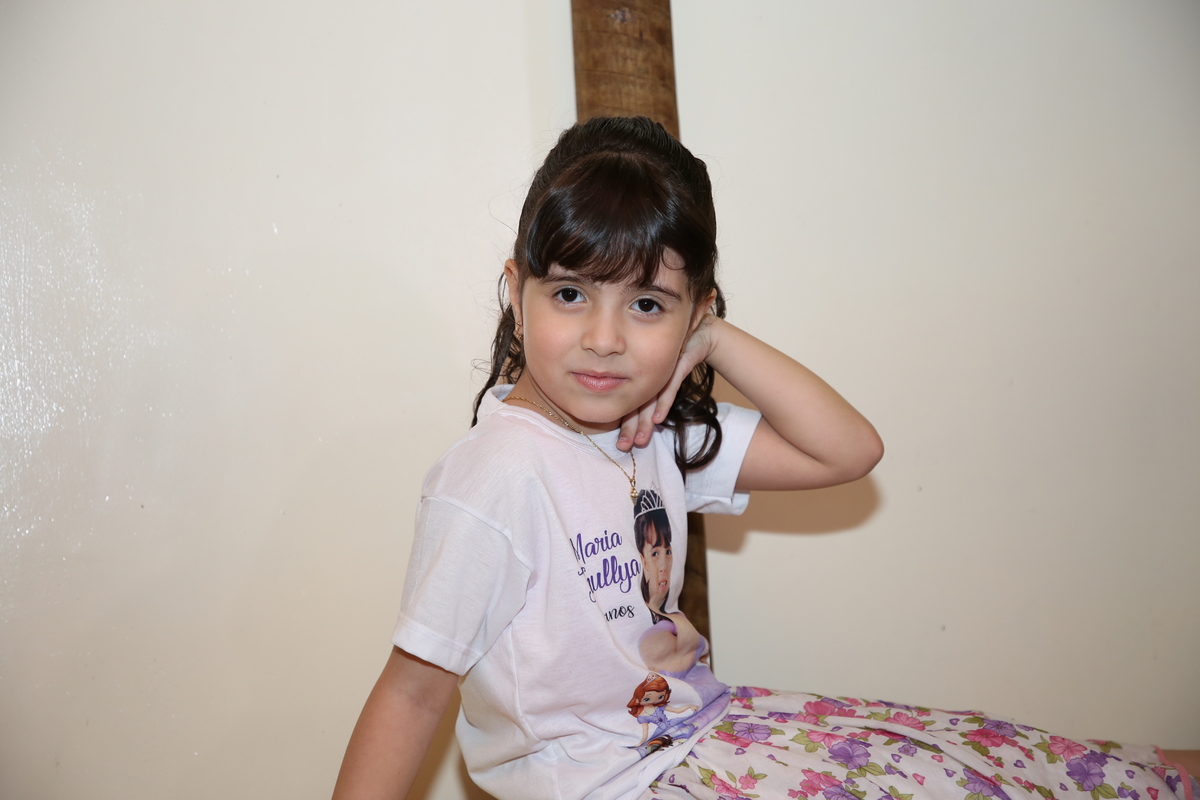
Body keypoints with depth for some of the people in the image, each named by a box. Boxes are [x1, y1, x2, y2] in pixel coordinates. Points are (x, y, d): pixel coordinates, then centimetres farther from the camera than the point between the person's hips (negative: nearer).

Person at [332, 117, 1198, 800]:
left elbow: (849, 450, 0)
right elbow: (415, 689, -18)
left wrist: (720, 343, -9)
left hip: (698, 730, 7)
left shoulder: (658, 431, -1)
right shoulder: (496, 473, -23)